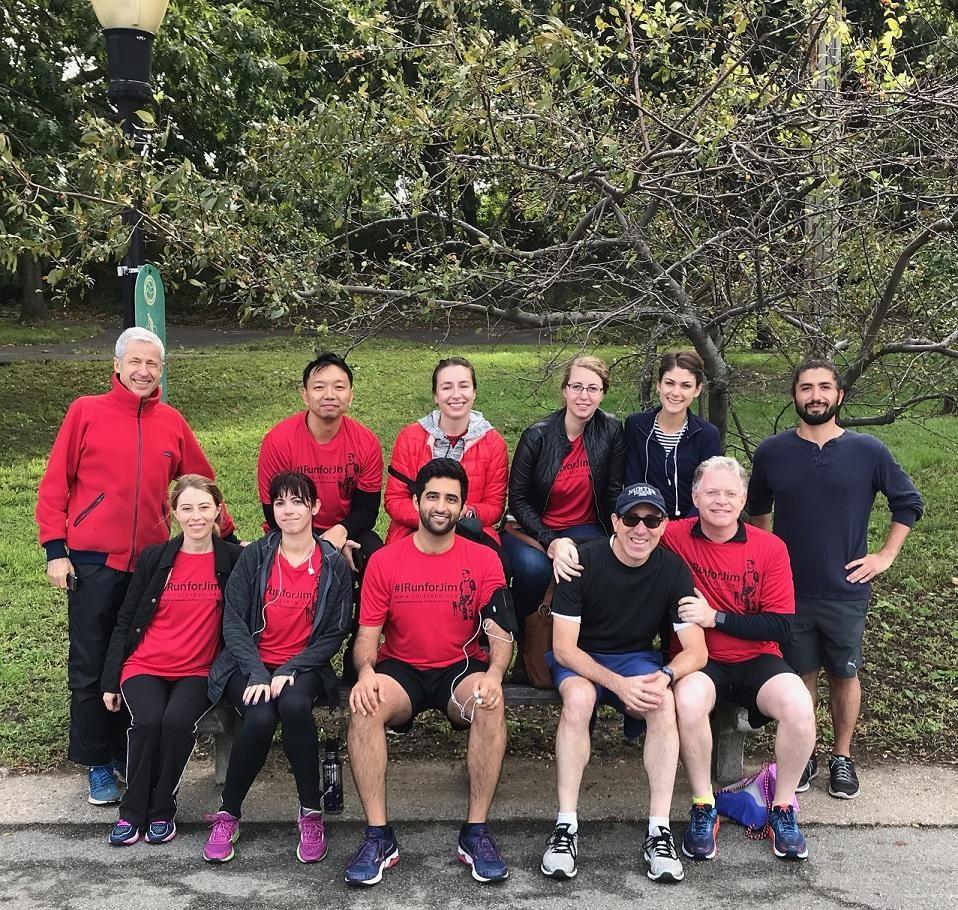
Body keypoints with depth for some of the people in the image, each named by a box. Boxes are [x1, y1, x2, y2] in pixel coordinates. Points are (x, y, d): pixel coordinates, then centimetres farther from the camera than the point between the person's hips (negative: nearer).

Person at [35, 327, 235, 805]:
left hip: (150, 562, 3)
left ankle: (128, 755, 24)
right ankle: (98, 764, 18)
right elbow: (55, 483, -2)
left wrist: (228, 536, 14)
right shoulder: (86, 412, -1)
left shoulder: (172, 422, 7)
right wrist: (55, 549, -6)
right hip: (92, 563, -2)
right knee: (90, 666, 5)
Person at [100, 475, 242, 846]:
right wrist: (110, 681, 6)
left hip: (198, 672, -1)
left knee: (178, 720, -30)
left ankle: (161, 812, -8)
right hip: (144, 667, 1)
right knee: (148, 720, -28)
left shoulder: (233, 558, -1)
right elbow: (125, 622, 8)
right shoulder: (154, 558, 3)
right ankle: (133, 812, -7)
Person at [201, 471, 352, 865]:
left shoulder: (334, 564, 2)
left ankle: (311, 811, -17)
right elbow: (233, 621, -2)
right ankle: (228, 814, -7)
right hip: (250, 665, 0)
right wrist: (258, 673, -15)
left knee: (294, 704, -34)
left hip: (302, 667, 0)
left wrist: (290, 670, -13)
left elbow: (335, 633, -1)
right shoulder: (254, 556, 3)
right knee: (260, 718, -30)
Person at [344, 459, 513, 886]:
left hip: (461, 668, 0)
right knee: (364, 705, -32)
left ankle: (476, 833, -21)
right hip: (400, 669, 1)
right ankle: (379, 836, -21)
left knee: (490, 702, -33)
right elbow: (367, 633, -1)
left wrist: (494, 673, -27)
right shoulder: (384, 561, 0)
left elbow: (499, 633, -5)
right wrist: (365, 670, -24)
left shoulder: (483, 560, -1)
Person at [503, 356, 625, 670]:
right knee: (534, 567, -35)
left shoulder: (611, 431, -5)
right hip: (532, 527, -2)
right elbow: (517, 499, -9)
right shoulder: (537, 435, -12)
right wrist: (550, 543, -23)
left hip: (583, 529, 2)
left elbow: (613, 493, 1)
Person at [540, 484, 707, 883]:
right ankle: (565, 827, -29)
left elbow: (696, 651, -9)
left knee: (664, 702, -30)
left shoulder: (673, 569, -8)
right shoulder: (584, 561, -17)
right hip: (579, 658, -2)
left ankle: (659, 830, -24)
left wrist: (664, 677, -31)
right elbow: (564, 647, -17)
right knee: (578, 696, -35)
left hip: (637, 658, 2)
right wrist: (617, 684, -31)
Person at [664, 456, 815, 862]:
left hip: (756, 660, 2)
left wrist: (715, 617, -15)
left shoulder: (770, 548, -2)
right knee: (689, 701, -35)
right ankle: (704, 809, -11)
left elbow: (780, 626, -4)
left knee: (799, 708, -27)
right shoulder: (674, 537, -3)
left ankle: (782, 809, -1)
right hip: (698, 661, -1)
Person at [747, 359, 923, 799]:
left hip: (846, 590, 0)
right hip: (789, 590, 1)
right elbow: (757, 508, 14)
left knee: (844, 675, 11)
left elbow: (909, 503, 6)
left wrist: (885, 556, 1)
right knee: (800, 674, 11)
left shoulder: (868, 451, -7)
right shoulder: (772, 452, -3)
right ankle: (804, 754, 27)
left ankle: (842, 757, 28)